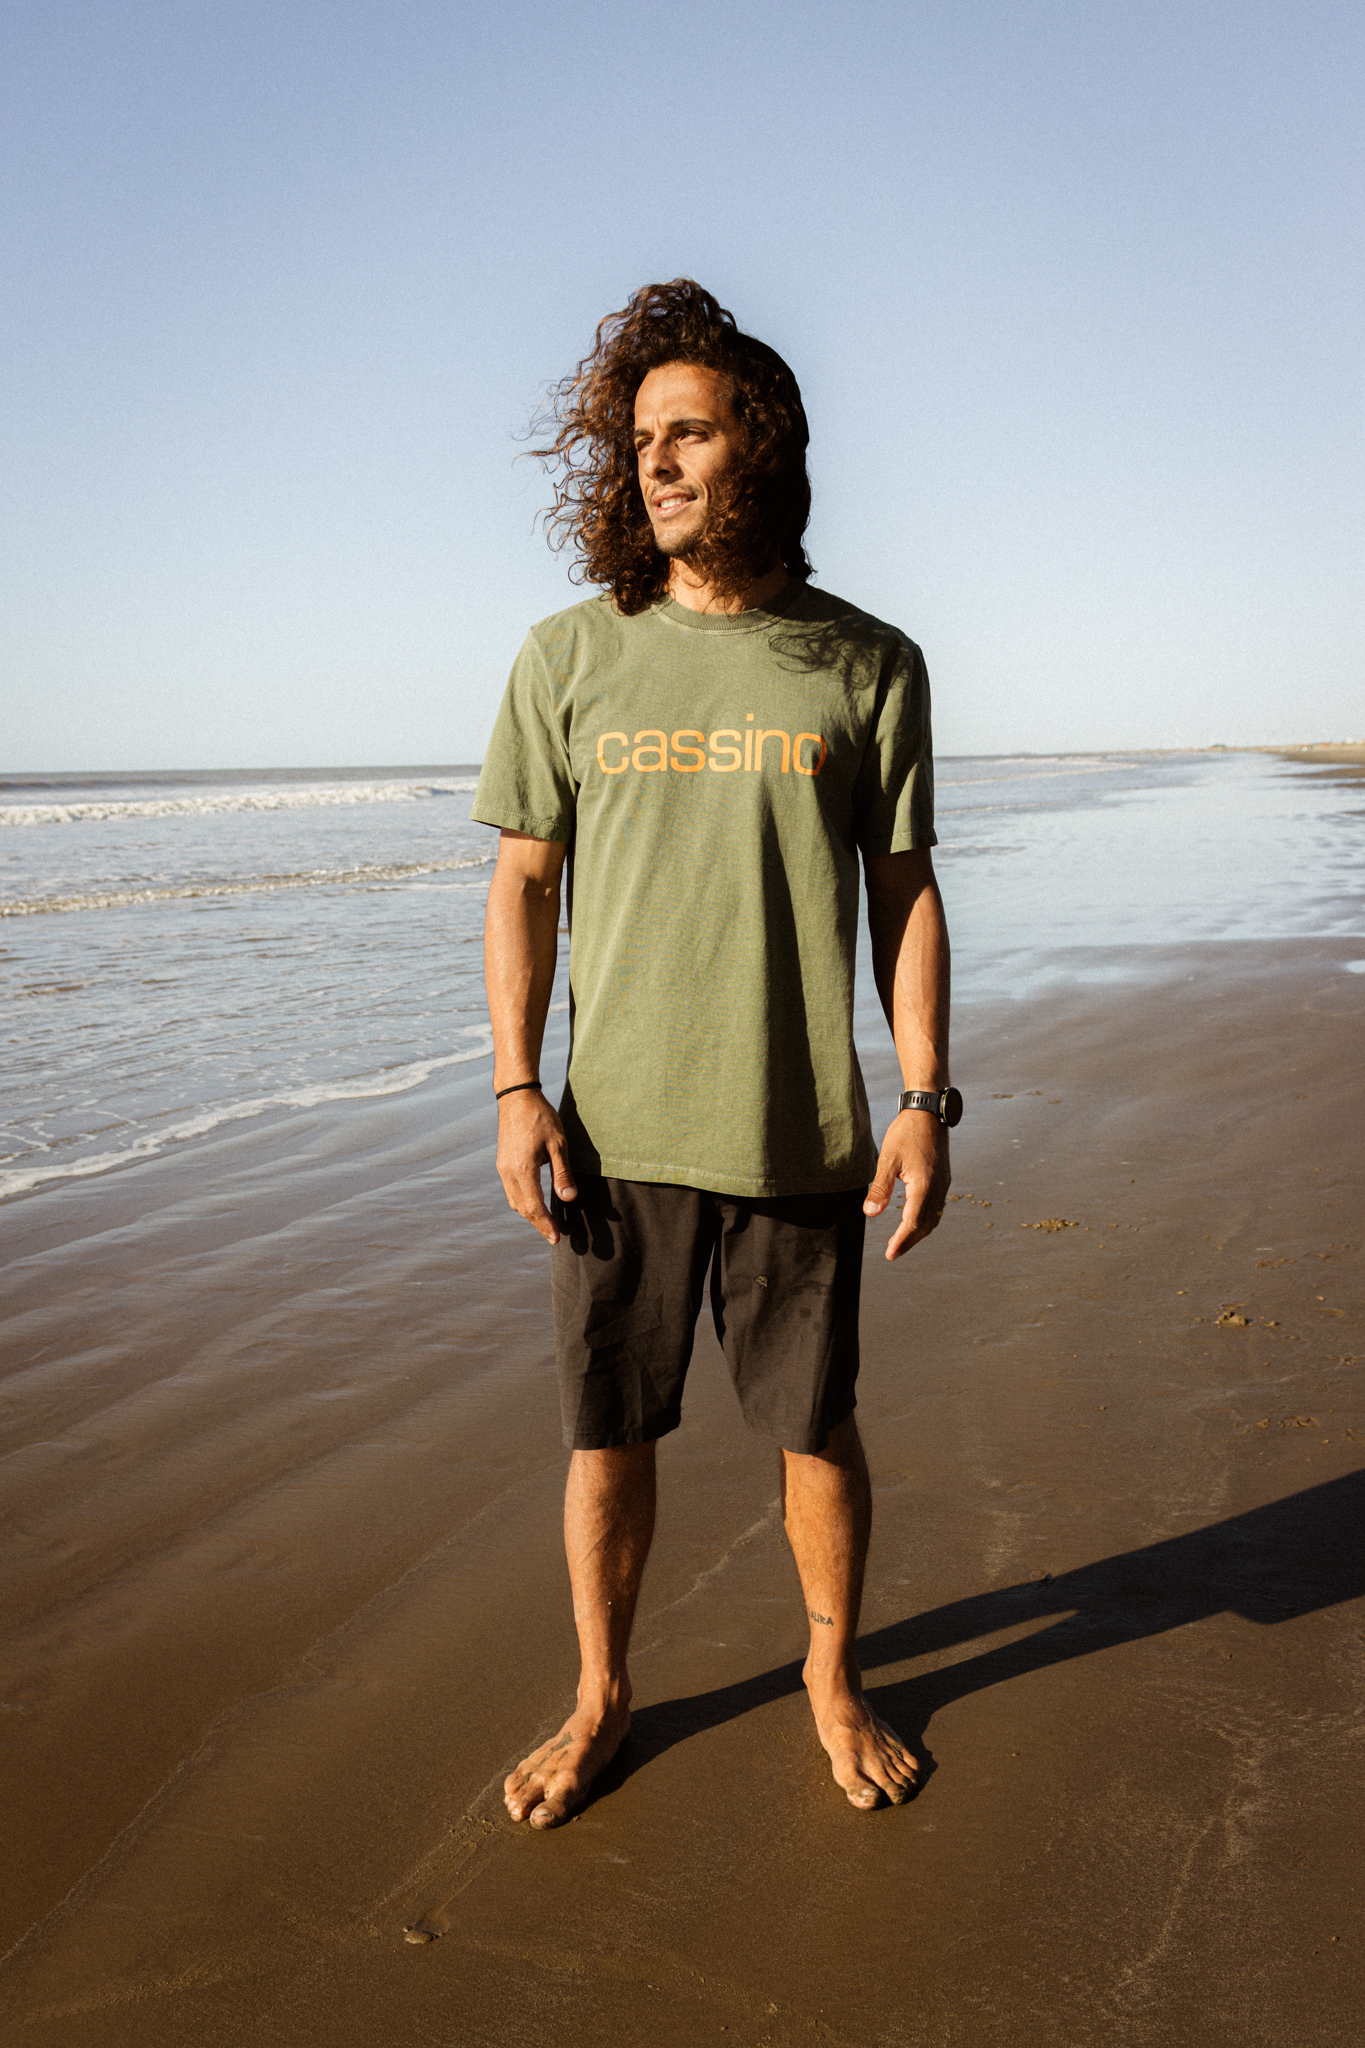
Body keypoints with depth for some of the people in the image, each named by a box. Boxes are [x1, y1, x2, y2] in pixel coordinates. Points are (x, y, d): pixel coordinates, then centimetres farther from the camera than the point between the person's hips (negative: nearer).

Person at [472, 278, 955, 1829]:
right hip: (616, 1129, 1)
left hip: (800, 1132, 0)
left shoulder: (868, 666, 1)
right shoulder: (571, 657, 2)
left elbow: (905, 895, 3)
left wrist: (925, 1099, -5)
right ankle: (601, 1697, 32)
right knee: (607, 1436, 10)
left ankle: (834, 1682, 36)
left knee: (815, 1428, 12)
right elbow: (522, 880, 4)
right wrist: (515, 1090, -4)